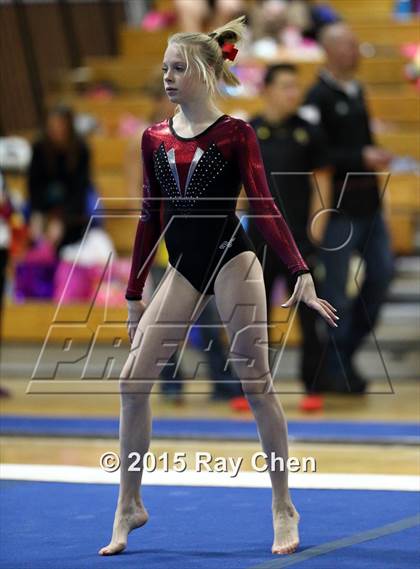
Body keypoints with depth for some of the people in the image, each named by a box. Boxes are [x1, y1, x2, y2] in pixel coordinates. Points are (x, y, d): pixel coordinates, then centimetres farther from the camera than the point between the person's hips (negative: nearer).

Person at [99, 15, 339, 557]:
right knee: (133, 379, -5)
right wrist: (134, 294, 14)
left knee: (256, 382, -1)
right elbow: (150, 218, 13)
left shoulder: (236, 134, -4)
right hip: (182, 269, 4)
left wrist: (301, 272, -20)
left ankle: (283, 509, 8)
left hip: (232, 262, -4)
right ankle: (129, 506, 6)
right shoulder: (154, 138, 8)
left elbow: (265, 207, -9)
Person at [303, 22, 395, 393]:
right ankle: (337, 366, 11)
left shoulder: (357, 91, 13)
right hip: (339, 206, -8)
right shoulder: (319, 98, -12)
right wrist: (362, 158, -22)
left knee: (382, 272, 6)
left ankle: (348, 344, 21)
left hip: (369, 202, 8)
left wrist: (377, 157, 7)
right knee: (335, 286, 0)